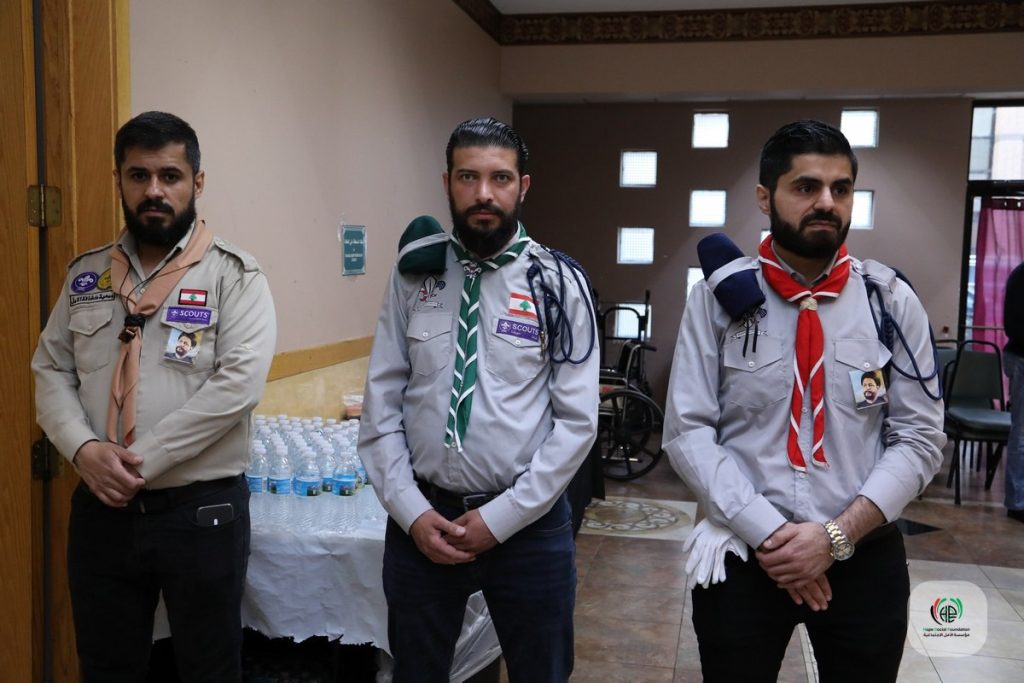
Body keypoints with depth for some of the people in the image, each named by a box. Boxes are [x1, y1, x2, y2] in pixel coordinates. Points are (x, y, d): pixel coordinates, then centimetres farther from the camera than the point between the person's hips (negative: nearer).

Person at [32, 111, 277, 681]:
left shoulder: (234, 274, -7)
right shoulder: (87, 274, 8)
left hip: (202, 510, -4)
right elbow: (51, 371, 7)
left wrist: (142, 461, -18)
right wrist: (83, 449, -12)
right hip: (101, 510, 4)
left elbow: (240, 383, -18)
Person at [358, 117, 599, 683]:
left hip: (529, 525, -1)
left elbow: (576, 422, -7)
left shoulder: (560, 284, -5)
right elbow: (381, 404, 0)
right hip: (422, 519, 2)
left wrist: (501, 517, -11)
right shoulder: (413, 275, 0)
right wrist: (411, 511, -8)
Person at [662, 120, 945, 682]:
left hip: (864, 559, 1)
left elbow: (919, 437, -2)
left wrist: (838, 535, -13)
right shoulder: (718, 296, -4)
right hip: (742, 555, -1)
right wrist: (765, 532, -15)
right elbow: (687, 431, -7)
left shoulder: (892, 300, -1)